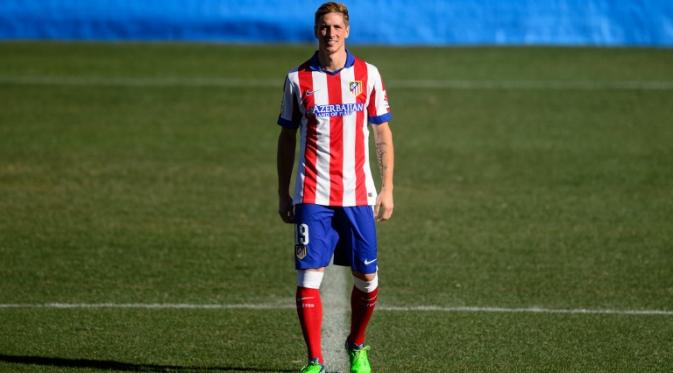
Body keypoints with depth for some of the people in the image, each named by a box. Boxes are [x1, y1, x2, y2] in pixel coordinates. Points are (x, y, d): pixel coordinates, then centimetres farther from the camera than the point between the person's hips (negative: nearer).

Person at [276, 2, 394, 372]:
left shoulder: (368, 74, 3)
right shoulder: (298, 78, 2)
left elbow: (382, 133, 8)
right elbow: (287, 138, 9)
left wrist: (387, 189, 3)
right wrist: (282, 193, 6)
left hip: (358, 196, 1)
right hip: (312, 198, -1)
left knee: (367, 280, 4)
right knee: (308, 277, -9)